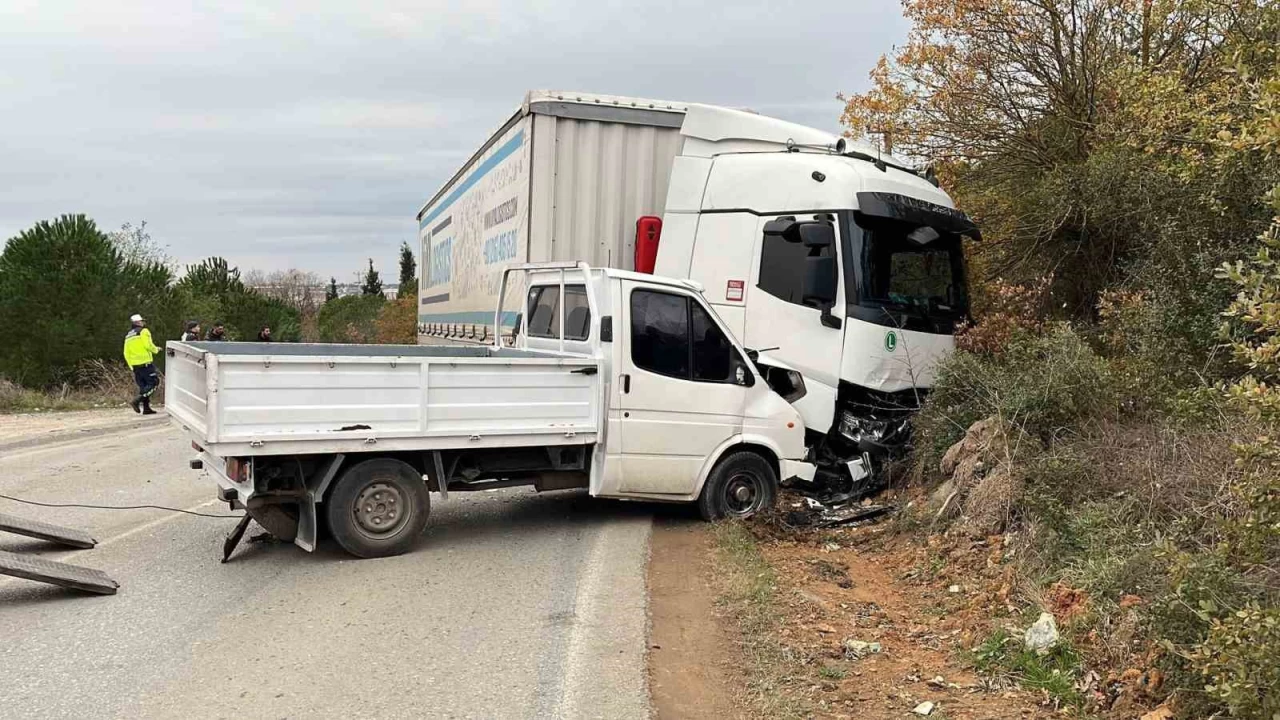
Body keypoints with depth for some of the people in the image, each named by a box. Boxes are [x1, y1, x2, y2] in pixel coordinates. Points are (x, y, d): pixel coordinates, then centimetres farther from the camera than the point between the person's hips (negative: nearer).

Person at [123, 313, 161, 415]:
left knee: (143, 386, 11)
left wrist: (131, 366, 23)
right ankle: (137, 401, -19)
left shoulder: (128, 336, 20)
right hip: (145, 363, -8)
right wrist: (156, 350, 3)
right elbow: (148, 345, -16)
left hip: (135, 365, 8)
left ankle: (146, 408, 8)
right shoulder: (143, 331, -4)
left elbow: (126, 353, 18)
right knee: (153, 383, -5)